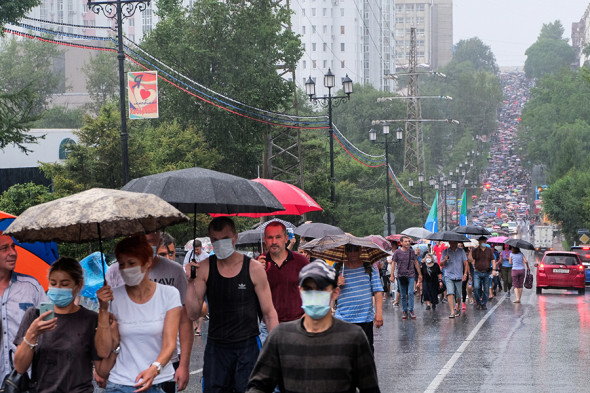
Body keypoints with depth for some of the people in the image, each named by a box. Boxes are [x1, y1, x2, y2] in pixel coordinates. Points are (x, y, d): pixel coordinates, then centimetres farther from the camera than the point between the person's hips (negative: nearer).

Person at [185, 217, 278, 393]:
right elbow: (193, 312, -2)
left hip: (248, 346, -2)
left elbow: (269, 313, 1)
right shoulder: (204, 268, 1)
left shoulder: (254, 269, -3)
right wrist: (190, 281, -13)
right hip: (216, 347, 2)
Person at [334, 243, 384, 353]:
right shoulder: (338, 269, 5)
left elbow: (378, 291, 1)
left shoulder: (370, 269, 4)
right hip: (343, 318, 0)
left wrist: (379, 313, -8)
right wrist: (336, 285, -12)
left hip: (366, 319, 0)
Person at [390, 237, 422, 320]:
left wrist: (420, 274, 17)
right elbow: (393, 264, 2)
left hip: (410, 275, 0)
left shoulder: (411, 251, 6)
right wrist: (392, 275, -5)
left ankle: (411, 310, -7)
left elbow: (416, 262, 14)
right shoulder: (397, 252, 1)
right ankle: (405, 311, 13)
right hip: (401, 276, 0)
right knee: (403, 295, 5)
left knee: (410, 293, -11)